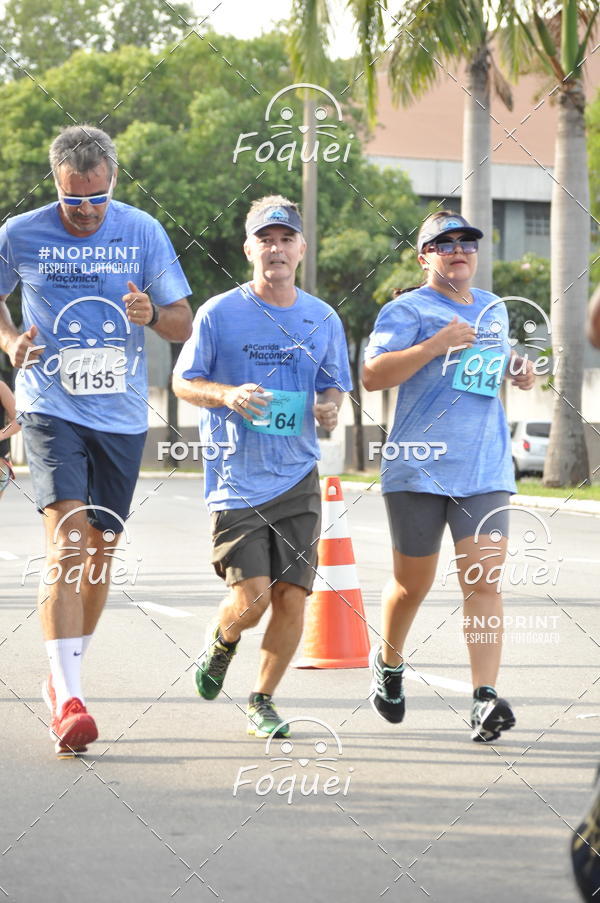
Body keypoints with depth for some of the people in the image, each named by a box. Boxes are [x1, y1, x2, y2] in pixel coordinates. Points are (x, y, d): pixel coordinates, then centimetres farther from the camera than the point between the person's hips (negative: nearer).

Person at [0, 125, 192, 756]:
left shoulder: (142, 232, 0)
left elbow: (183, 324, 4)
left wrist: (152, 313, -18)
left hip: (121, 415, 3)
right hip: (51, 409, -3)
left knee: (99, 551, 9)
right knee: (66, 537, -19)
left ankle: (63, 676, 28)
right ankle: (68, 696, -25)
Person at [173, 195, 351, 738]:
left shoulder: (323, 320, 8)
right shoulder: (220, 314, -2)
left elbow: (334, 385, 17)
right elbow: (184, 382, 3)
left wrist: (329, 406, -6)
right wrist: (227, 396, -17)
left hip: (298, 479, 3)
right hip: (236, 479, -3)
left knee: (292, 598, -2)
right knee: (252, 596, -12)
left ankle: (263, 700, 17)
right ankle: (221, 641, 24)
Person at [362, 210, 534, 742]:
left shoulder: (494, 309, 17)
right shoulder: (407, 310, -2)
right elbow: (372, 376, -14)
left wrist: (518, 372, 12)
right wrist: (435, 345, -22)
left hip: (485, 471, 4)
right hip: (418, 468, -3)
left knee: (484, 581, -11)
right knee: (413, 584, 8)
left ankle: (486, 698, -17)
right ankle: (389, 663, 37)